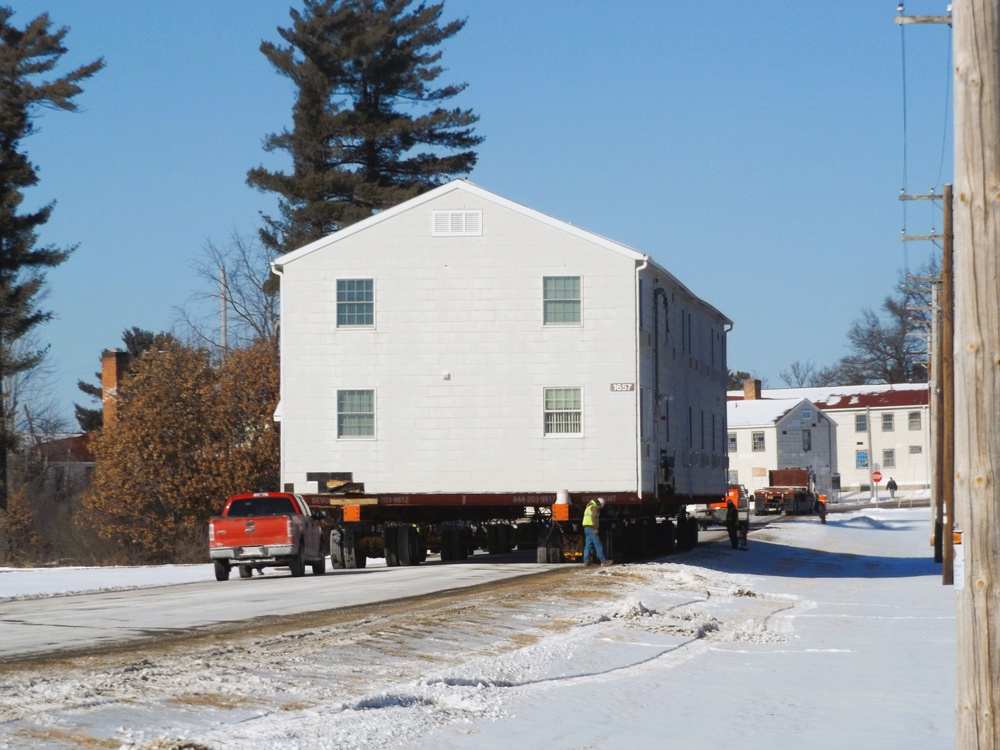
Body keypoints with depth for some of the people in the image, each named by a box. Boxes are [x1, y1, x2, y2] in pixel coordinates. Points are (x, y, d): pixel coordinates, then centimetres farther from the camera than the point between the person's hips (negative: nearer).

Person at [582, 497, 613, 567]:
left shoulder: (589, 507, 24)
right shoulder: (595, 507, -6)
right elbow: (593, 517, -17)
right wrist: (596, 528, -19)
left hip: (586, 528, 9)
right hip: (591, 527, -9)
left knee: (588, 545, 9)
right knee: (598, 545, -8)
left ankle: (586, 561, 5)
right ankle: (603, 561, -9)